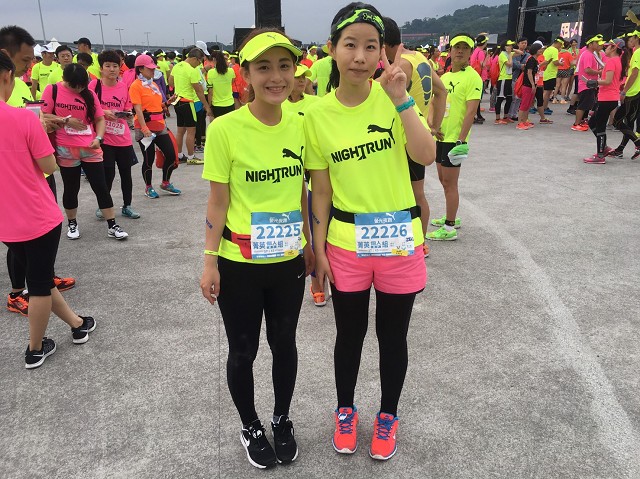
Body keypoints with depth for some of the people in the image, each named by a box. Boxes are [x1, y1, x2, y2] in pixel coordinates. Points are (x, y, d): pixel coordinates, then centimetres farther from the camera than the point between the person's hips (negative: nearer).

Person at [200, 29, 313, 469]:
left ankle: (282, 420, 43)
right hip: (239, 265, -3)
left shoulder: (300, 125, -2)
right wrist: (210, 262, -8)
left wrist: (308, 242, 12)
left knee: (284, 343, 18)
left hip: (288, 261, 4)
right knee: (243, 351, 14)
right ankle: (251, 428, 40)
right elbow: (218, 202, -9)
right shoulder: (225, 129, -14)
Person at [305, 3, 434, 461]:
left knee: (392, 335, 15)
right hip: (346, 242, 0)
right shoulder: (317, 114, -5)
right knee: (350, 333, 17)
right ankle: (345, 410, 42)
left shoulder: (393, 96, -6)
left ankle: (388, 415, 39)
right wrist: (319, 247, 1)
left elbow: (426, 156, -18)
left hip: (399, 239, 0)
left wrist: (401, 99, -25)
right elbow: (321, 188, 0)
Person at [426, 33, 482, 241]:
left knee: (449, 183, -4)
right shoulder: (444, 77, 12)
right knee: (443, 180, 17)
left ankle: (449, 229, 5)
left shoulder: (472, 77, -13)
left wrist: (461, 140, -26)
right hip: (440, 137, 8)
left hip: (454, 139, -8)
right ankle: (452, 218, 32)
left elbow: (471, 111, -20)